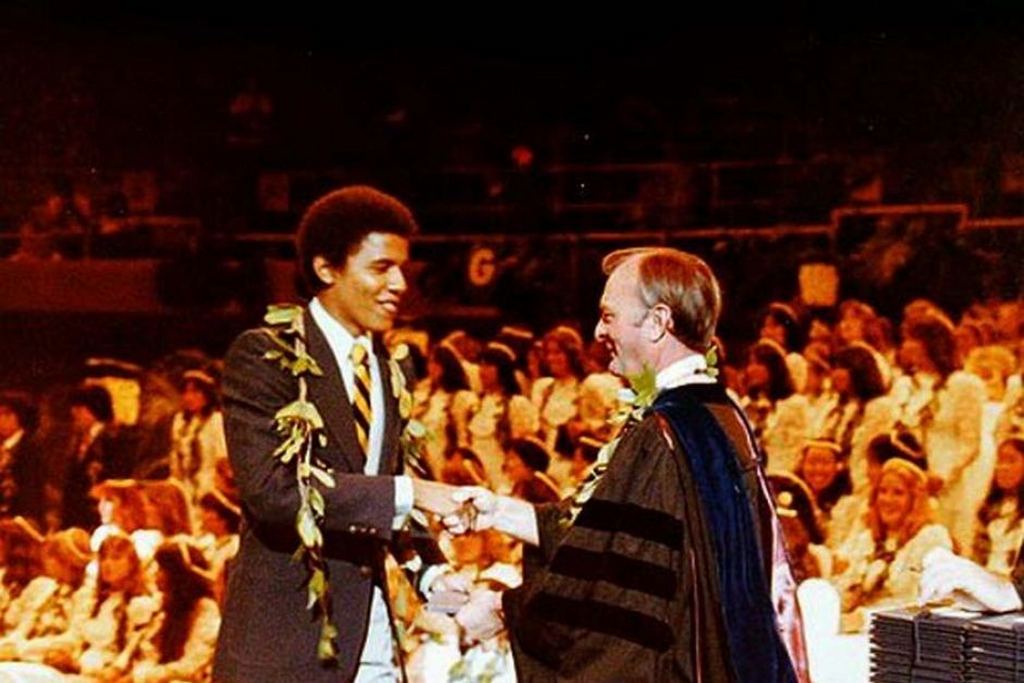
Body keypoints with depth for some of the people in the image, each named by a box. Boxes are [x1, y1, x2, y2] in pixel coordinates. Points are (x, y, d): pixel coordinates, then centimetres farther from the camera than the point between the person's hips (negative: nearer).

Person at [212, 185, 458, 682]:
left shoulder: (391, 369, 12)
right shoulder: (265, 355, -9)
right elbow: (271, 489, -21)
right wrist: (407, 492, -23)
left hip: (373, 639, 6)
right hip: (285, 639, -6)